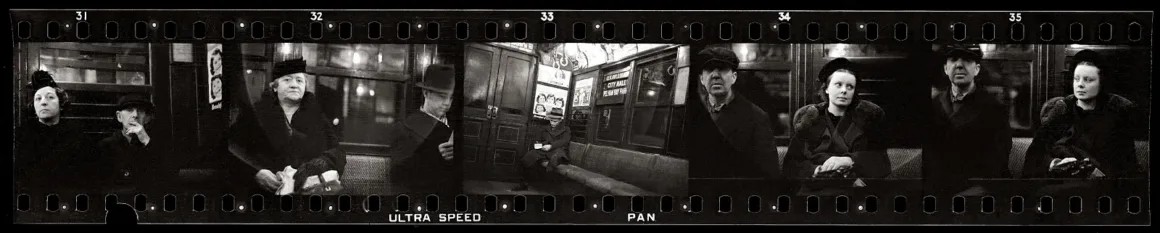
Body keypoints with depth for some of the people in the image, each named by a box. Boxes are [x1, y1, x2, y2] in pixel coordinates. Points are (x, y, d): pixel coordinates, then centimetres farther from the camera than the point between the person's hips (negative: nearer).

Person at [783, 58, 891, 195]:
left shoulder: (868, 116, 12)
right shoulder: (808, 120, 12)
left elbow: (883, 162, 2)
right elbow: (791, 164, 7)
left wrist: (848, 161, -15)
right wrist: (816, 171, -14)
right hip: (817, 189, 1)